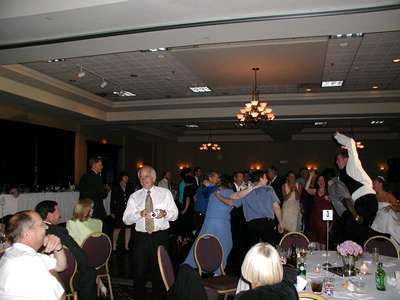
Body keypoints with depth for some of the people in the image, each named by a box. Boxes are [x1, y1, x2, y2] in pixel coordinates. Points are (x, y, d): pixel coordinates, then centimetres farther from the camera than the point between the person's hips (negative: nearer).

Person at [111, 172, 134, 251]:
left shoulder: (130, 187, 10)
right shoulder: (115, 188, 4)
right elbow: (112, 200, 4)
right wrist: (112, 212, -1)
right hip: (119, 211, -2)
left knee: (128, 228, 3)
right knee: (117, 228, -1)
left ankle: (126, 246, 13)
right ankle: (114, 246, 13)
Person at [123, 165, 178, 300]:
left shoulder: (165, 193, 7)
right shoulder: (134, 196, 8)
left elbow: (174, 214, 4)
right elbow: (126, 219, 0)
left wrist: (165, 213, -18)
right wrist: (140, 214, -18)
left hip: (160, 237, -1)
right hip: (141, 237, 1)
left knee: (159, 272, 6)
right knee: (139, 272, 5)